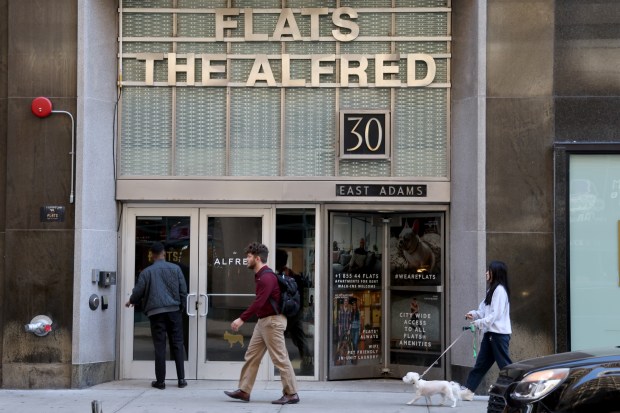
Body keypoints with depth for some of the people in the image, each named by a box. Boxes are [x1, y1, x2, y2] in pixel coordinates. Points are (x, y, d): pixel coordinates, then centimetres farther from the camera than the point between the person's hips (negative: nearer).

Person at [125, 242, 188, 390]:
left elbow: (138, 291, 4)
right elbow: (183, 290, 4)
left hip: (155, 312, -1)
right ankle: (181, 379, 3)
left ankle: (160, 381, 3)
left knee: (159, 346, 1)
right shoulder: (175, 268, 4)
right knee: (177, 344, 6)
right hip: (174, 310, 1)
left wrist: (131, 302, 25)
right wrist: (181, 307, 17)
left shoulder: (147, 272, 1)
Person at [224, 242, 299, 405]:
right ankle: (244, 391, 14)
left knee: (280, 359, -5)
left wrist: (242, 319, -26)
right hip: (263, 321, 10)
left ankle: (291, 394, 0)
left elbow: (258, 302, -25)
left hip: (272, 321, -10)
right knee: (251, 356, 10)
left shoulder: (267, 277, -18)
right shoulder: (261, 275, 14)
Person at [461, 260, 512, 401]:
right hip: (490, 332, 10)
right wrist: (474, 314, 0)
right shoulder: (492, 290, 18)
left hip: (499, 333, -10)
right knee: (481, 363, 9)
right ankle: (469, 391, 10)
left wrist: (480, 323, -19)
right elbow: (484, 310, 17)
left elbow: (496, 313, -19)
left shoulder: (500, 290, -12)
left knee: (504, 364, -5)